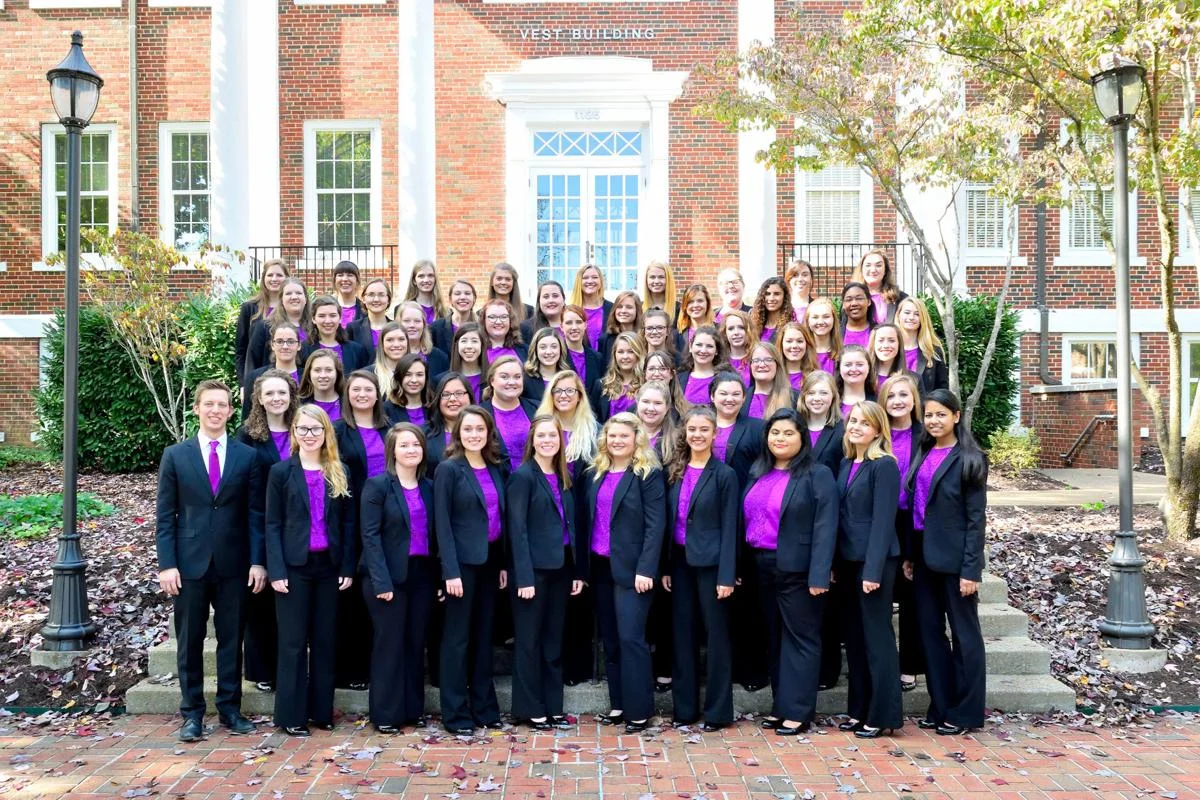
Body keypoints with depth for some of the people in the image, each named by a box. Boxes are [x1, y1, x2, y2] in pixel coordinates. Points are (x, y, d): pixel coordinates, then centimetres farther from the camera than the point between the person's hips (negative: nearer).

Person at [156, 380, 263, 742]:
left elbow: (254, 513, 2)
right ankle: (192, 713, 19)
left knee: (231, 640, 8)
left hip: (233, 564, 0)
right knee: (190, 642, 8)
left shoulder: (247, 456, 4)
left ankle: (230, 709, 20)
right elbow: (164, 515, 2)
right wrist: (166, 563, -6)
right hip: (189, 563, 0)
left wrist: (257, 561, -4)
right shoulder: (175, 455, 3)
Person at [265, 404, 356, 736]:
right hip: (294, 566, -2)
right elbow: (272, 524, -3)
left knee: (325, 640, 8)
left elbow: (349, 522, 6)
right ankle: (291, 715, 12)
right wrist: (276, 570, -11)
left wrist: (348, 567, 0)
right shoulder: (281, 471, 0)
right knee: (293, 642, 3)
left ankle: (322, 710, 19)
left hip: (329, 565, 3)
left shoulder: (340, 473, 7)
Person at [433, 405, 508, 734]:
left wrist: (504, 564, 7)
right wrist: (450, 571, -18)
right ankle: (456, 713, 11)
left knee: (484, 636, 13)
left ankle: (484, 707, 22)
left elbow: (502, 518, 11)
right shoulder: (448, 469, -7)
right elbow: (442, 523, -12)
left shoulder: (495, 469, 10)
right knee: (458, 638, 2)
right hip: (463, 562, -6)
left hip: (490, 561, 6)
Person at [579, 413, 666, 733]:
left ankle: (639, 710, 3)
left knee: (630, 638, -7)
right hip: (599, 567, 6)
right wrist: (581, 567, 8)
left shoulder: (649, 475, -6)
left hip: (631, 568, -6)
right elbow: (585, 521, 12)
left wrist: (645, 569, -18)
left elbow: (655, 525, -11)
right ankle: (618, 704, 21)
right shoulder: (592, 475, 10)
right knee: (609, 640, 11)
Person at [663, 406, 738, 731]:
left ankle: (718, 710, 14)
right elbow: (668, 521, 9)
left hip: (710, 563, -5)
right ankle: (685, 707, 21)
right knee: (683, 634, 11)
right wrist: (664, 566, 4)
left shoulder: (724, 475, -6)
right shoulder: (674, 472, 8)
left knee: (716, 633, 4)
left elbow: (729, 528, -9)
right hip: (680, 562, 5)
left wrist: (727, 575, -14)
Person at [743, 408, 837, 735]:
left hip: (798, 569, -6)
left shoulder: (818, 474, -7)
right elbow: (746, 519, 12)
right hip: (762, 567, 6)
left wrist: (819, 576, -20)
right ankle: (781, 705, 24)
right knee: (774, 638, 14)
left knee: (800, 639, 2)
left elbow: (825, 528, -13)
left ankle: (798, 711, 10)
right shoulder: (757, 474, 12)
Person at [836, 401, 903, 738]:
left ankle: (883, 716, 11)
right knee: (854, 637, 13)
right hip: (847, 561, 8)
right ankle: (858, 710, 24)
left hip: (874, 561, -7)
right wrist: (834, 563, 8)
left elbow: (883, 520, -15)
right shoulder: (846, 464, 11)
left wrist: (873, 570, -19)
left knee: (877, 637, 1)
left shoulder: (884, 465, -11)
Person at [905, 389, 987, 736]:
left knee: (964, 633, 5)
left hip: (954, 557, -6)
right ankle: (940, 706, 21)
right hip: (923, 555, 6)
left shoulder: (970, 459, -8)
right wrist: (908, 555, 7)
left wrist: (971, 569, -15)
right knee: (930, 631, 11)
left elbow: (976, 518, -11)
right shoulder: (921, 454, 10)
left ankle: (965, 713, 15)